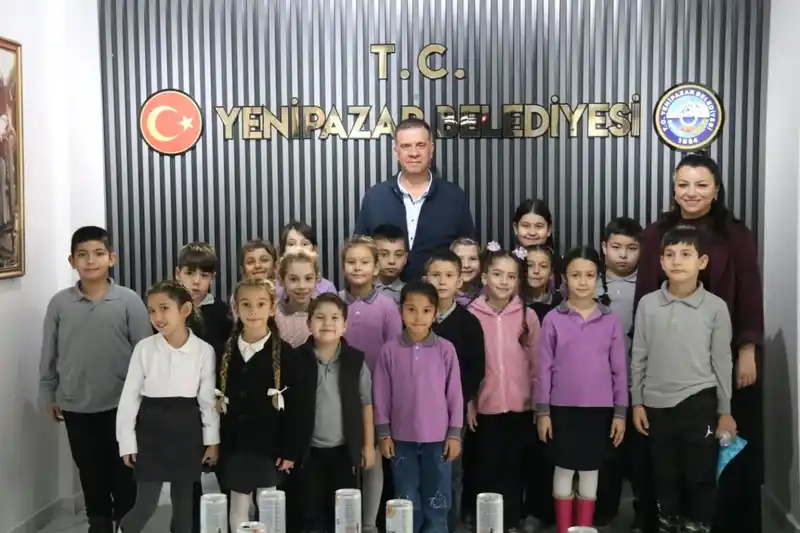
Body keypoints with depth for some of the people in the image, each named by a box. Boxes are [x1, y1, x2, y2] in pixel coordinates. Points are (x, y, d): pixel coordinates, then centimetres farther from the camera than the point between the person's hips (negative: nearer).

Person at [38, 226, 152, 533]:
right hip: (75, 406, 2)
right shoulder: (59, 303, -3)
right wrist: (48, 394, 8)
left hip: (120, 405, -2)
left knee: (123, 471, 9)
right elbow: (49, 353, 6)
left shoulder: (129, 301, -9)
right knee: (90, 472, 16)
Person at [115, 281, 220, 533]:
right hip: (151, 429, -1)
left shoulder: (204, 350, -6)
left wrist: (212, 441, 1)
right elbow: (129, 396, -1)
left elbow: (208, 398, 0)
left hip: (187, 430, 1)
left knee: (184, 500, 11)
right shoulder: (144, 348, -6)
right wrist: (127, 442, -2)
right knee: (146, 503, -1)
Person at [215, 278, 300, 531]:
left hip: (269, 445, -3)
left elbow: (292, 405, -7)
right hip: (234, 445, 3)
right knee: (238, 509, 11)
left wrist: (290, 450, -10)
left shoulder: (283, 352, -6)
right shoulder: (225, 351, 4)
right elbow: (217, 398, 7)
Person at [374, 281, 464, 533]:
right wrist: (384, 434, 1)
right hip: (402, 438, 1)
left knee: (436, 503, 8)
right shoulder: (390, 350, -4)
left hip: (437, 438, -1)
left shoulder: (446, 349, -6)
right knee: (407, 504, 11)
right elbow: (381, 396, 2)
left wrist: (455, 433, -1)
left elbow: (455, 394, -1)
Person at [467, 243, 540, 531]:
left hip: (520, 407, 1)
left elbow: (537, 364, 2)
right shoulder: (472, 315, -5)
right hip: (485, 408, 0)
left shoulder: (528, 316, -2)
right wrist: (467, 405, -4)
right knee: (489, 469, 9)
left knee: (514, 469, 9)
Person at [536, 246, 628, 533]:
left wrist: (620, 412, 1)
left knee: (590, 471, 11)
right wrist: (542, 411, -3)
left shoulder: (610, 320, 0)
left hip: (599, 408, 1)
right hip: (562, 408, -1)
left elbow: (619, 369, 3)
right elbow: (544, 368, -2)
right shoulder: (553, 319, -4)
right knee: (564, 470, 9)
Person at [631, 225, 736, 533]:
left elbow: (722, 361, 0)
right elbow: (639, 357, 4)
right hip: (657, 404, 2)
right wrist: (637, 402, 4)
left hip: (698, 403, -2)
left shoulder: (716, 307, -5)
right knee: (664, 475, 14)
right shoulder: (647, 304, -1)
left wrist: (725, 411, 3)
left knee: (700, 475, 7)